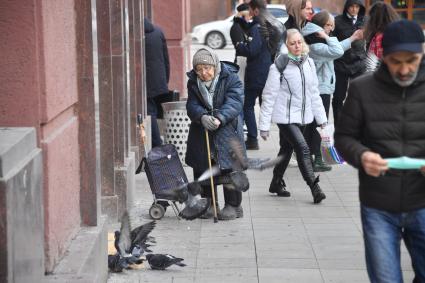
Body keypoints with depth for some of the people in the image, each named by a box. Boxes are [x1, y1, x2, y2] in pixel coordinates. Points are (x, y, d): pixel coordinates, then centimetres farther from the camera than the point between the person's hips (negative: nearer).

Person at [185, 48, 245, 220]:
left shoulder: (230, 78, -10)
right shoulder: (193, 82, 3)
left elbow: (235, 102, -20)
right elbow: (192, 104, -7)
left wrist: (220, 118, -37)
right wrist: (202, 117, -29)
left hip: (227, 130, -4)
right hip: (201, 130, 4)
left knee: (229, 168, -6)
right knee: (202, 168, 5)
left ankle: (233, 205, 6)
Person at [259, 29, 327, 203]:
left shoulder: (308, 63, 5)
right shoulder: (279, 66, -13)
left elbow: (314, 92, 14)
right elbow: (269, 97, -10)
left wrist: (321, 117, 13)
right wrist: (264, 125, -11)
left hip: (302, 116, 6)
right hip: (285, 117, -6)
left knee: (287, 149, 18)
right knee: (302, 148, -17)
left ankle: (277, 184, 33)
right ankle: (315, 188, -16)